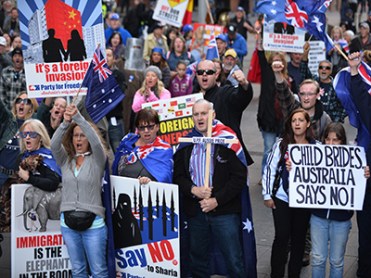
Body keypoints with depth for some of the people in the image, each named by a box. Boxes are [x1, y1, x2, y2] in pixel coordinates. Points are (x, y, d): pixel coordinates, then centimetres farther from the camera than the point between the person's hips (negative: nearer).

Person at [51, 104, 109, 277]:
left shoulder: (97, 160, -1)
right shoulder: (65, 160, 8)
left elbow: (96, 141, -20)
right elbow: (54, 144, -10)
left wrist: (78, 117, -26)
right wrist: (65, 123, -24)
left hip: (93, 222, -3)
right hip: (68, 222, 4)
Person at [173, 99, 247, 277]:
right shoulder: (186, 143, 8)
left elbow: (239, 176, -9)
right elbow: (178, 176, 9)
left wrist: (217, 200, -13)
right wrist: (193, 189, -11)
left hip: (224, 210, -4)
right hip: (195, 211, 4)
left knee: (234, 260, -3)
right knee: (198, 259, 15)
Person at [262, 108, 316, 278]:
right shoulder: (281, 144, -5)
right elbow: (270, 169, -3)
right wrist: (267, 195, -4)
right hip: (282, 199, -2)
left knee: (299, 238, 12)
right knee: (281, 237, 1)